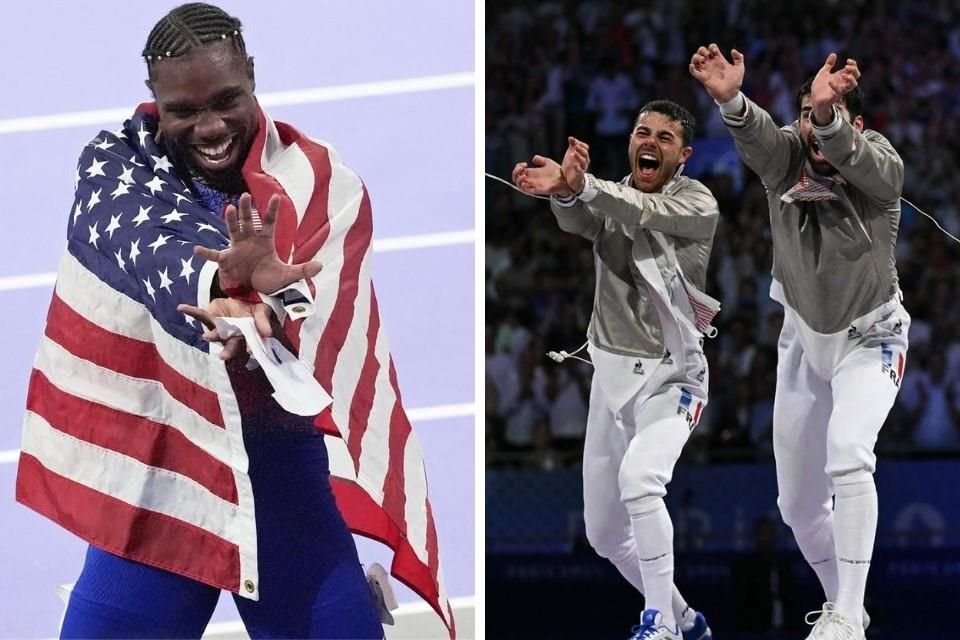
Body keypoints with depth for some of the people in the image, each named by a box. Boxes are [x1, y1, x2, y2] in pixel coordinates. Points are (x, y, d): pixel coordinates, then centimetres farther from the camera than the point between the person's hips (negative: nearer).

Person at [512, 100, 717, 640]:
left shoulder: (698, 204, -9)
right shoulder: (610, 197, 4)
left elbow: (646, 213, -31)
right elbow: (577, 220, -20)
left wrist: (583, 186, -50)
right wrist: (562, 190, -45)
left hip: (669, 377, -6)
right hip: (611, 374, 6)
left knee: (638, 480, -32)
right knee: (605, 533, 12)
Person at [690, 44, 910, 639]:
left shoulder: (882, 166, -24)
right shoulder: (785, 157, -17)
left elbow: (851, 157, -48)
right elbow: (756, 134, -40)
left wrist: (829, 112, -69)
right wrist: (730, 99, -63)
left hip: (869, 341, -4)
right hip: (803, 340, 4)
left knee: (848, 458, -28)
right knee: (798, 501, 11)